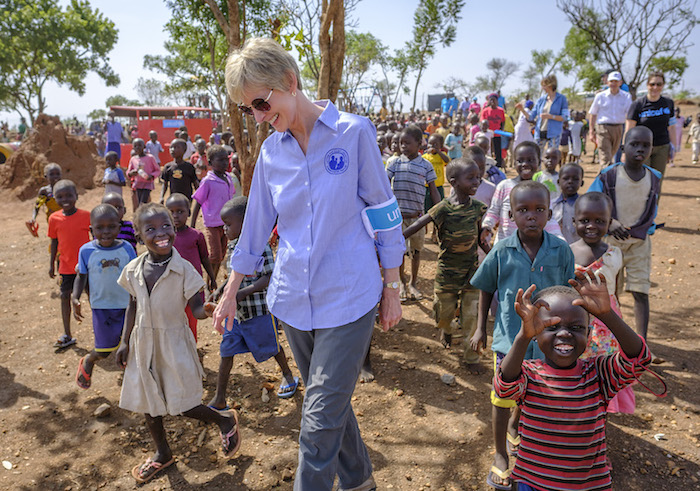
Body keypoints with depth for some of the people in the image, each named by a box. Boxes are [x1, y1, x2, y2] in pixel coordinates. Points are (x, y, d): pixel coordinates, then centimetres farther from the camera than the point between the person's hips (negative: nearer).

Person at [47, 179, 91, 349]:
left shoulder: (86, 215, -11)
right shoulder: (54, 218, -4)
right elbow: (54, 241, 6)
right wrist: (51, 264, 8)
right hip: (66, 265, 3)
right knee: (65, 296, 6)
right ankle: (67, 336, 16)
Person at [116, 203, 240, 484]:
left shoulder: (183, 269, -15)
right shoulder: (133, 270, -3)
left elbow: (196, 307, -15)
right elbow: (133, 307, 9)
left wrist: (206, 310, -38)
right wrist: (125, 342, 10)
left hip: (174, 343, -5)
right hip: (143, 344, 5)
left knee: (181, 406, -1)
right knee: (148, 402, 17)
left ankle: (225, 421, 28)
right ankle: (163, 454, 40)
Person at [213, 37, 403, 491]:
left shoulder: (354, 132, -8)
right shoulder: (271, 151, 5)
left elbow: (384, 211, -3)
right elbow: (257, 224, 13)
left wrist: (392, 287, -2)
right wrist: (231, 292, 16)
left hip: (347, 298, -5)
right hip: (294, 298, 5)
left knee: (319, 419, -3)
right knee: (331, 403, 19)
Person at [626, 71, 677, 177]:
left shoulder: (668, 103, 7)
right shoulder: (638, 104, -7)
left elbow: (671, 127, 15)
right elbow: (629, 130, -6)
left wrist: (672, 146, 12)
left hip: (662, 148, 4)